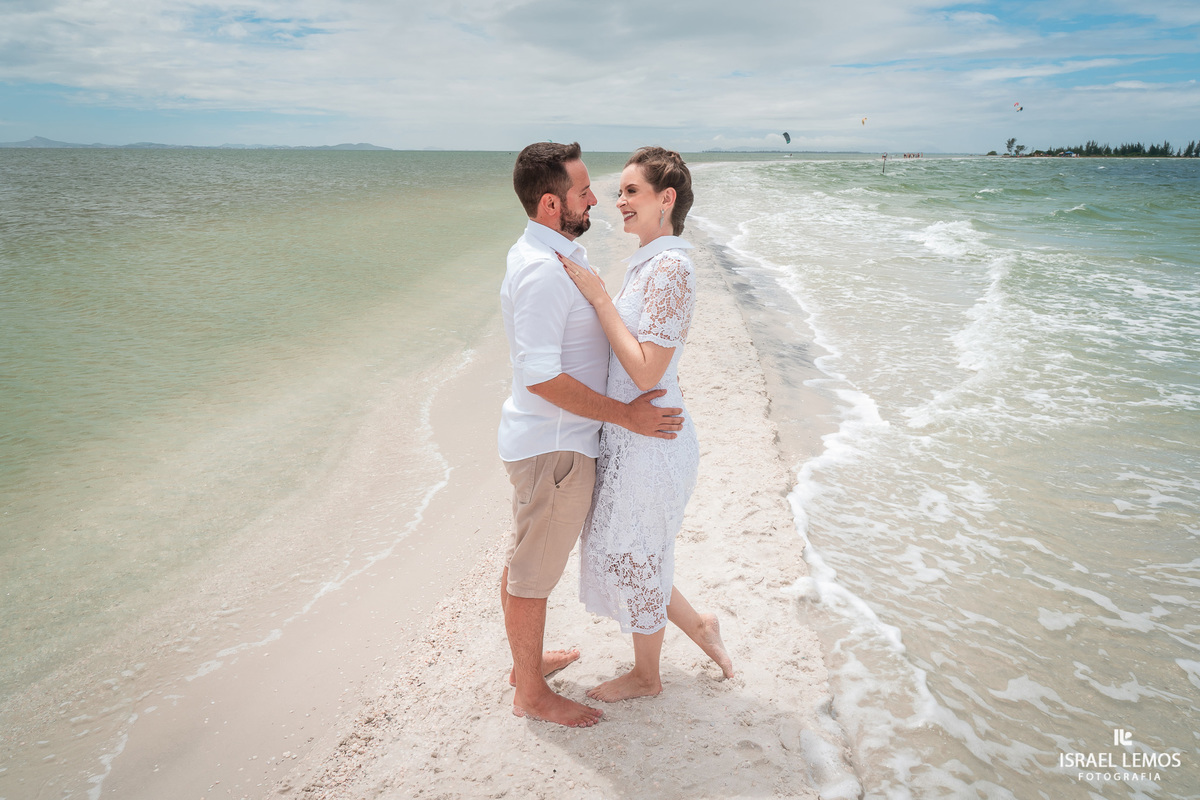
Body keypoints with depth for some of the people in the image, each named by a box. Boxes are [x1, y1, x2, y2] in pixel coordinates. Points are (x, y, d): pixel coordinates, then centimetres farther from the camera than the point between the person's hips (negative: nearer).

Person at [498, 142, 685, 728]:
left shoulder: (552, 255, 9)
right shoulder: (542, 271, -25)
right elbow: (543, 377, -28)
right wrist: (625, 415, -22)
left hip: (536, 437, 10)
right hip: (554, 447, -10)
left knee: (522, 560, 22)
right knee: (534, 574, 6)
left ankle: (526, 659, 41)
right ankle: (531, 694, 23)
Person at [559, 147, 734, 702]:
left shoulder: (670, 267, -21)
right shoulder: (646, 262, 9)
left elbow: (646, 370, -25)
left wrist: (598, 296, -22)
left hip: (649, 442, -9)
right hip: (627, 435, 9)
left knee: (633, 558, 10)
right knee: (621, 551, 22)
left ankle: (646, 676, 35)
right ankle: (697, 626, 40)